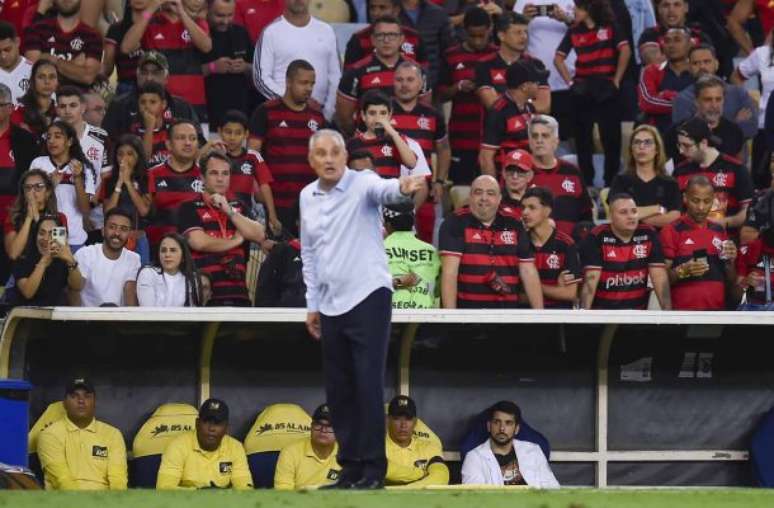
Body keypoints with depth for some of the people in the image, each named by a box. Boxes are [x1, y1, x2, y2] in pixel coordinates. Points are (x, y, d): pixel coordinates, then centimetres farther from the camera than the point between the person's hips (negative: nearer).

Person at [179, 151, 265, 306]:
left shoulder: (238, 207, 19)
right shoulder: (190, 208, 3)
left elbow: (259, 235, 4)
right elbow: (199, 242, -12)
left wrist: (229, 211, -4)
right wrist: (236, 240, 2)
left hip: (238, 293, 5)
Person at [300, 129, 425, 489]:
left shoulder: (362, 184, -8)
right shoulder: (307, 197, 10)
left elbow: (384, 190, -33)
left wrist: (403, 188, -56)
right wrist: (312, 304, 18)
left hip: (367, 297, -6)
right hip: (331, 306, 6)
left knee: (368, 385, -9)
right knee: (338, 391, 9)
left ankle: (373, 469, -5)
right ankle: (350, 468, 18)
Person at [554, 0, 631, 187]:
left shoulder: (610, 28, -1)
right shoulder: (574, 32, 7)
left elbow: (625, 51, -11)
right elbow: (558, 58, 9)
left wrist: (617, 80, -12)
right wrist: (570, 81, 0)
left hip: (606, 90, -3)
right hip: (583, 90, 3)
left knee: (611, 137, 0)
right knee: (583, 138, 6)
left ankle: (611, 182, 7)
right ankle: (586, 183, 14)